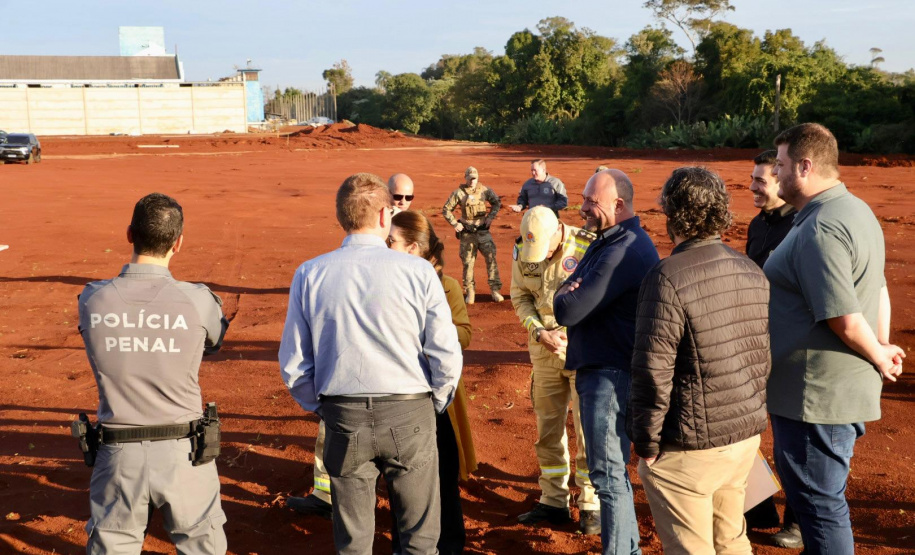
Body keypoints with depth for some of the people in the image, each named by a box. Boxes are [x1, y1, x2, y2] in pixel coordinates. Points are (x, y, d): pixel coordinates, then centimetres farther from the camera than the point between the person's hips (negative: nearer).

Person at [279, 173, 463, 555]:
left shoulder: (309, 275, -3)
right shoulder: (418, 271, -10)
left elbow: (293, 364, 0)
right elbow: (446, 357, -9)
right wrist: (434, 406, 9)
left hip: (343, 419, 2)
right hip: (409, 414, -2)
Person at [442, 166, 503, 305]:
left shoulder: (485, 190, -1)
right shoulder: (458, 193, -6)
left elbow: (496, 202, 14)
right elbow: (446, 209, 0)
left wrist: (491, 217, 3)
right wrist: (454, 224, -6)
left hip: (483, 230, 1)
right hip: (467, 232, -1)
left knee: (491, 258, -6)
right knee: (468, 262, 5)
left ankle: (495, 289, 2)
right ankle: (470, 291, 16)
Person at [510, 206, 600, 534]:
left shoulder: (588, 247, -15)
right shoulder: (522, 251, -3)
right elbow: (520, 297, 6)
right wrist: (539, 331, -9)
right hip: (544, 351, 5)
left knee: (588, 430, 0)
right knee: (547, 430, 12)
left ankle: (591, 505, 14)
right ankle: (553, 501, 25)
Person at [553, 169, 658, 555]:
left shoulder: (623, 252, -21)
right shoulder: (607, 241, 14)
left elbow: (567, 310, -24)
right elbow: (565, 290, 16)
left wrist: (564, 296, -1)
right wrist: (571, 293, -7)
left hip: (611, 375, -11)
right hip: (596, 368, 11)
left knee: (608, 475, -2)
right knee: (612, 471, 19)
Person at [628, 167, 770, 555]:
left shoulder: (668, 278, -19)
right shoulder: (752, 272, 4)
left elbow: (653, 373, -20)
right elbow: (764, 355, 12)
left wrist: (646, 444, -9)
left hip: (690, 449, -7)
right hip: (747, 437, 7)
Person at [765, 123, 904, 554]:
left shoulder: (819, 230, -22)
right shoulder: (857, 211, 11)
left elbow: (846, 322, -25)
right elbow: (877, 288, 18)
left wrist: (879, 358, -8)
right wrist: (883, 346, 15)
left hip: (817, 396, -10)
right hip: (846, 391, 10)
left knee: (819, 505, 3)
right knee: (820, 499, 23)